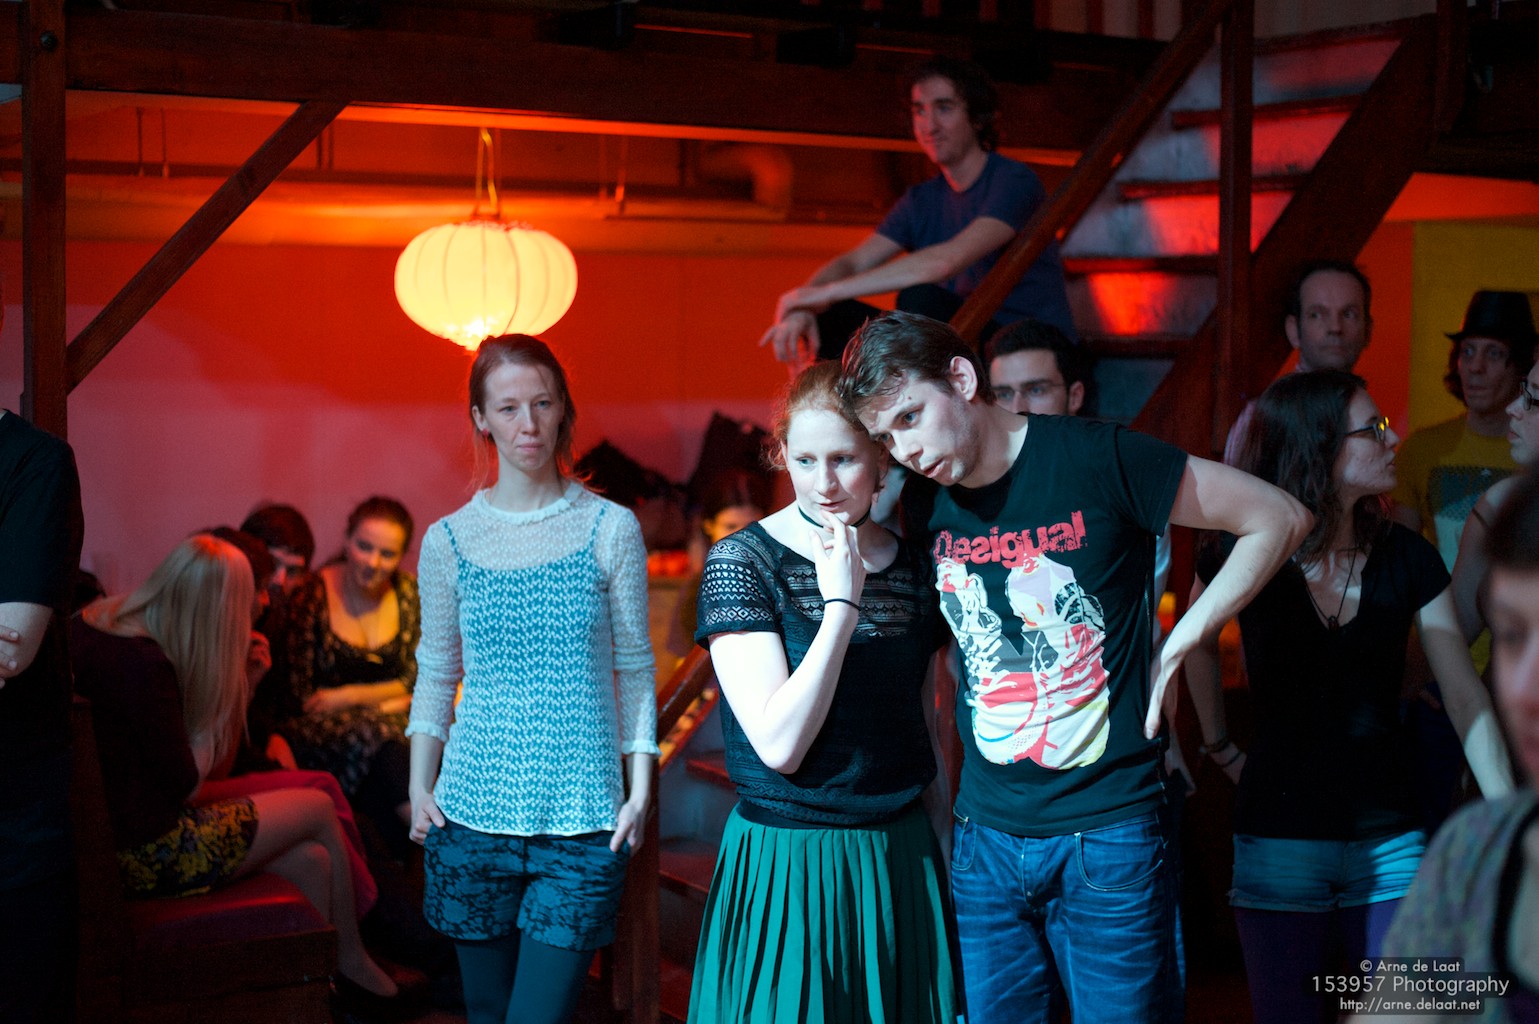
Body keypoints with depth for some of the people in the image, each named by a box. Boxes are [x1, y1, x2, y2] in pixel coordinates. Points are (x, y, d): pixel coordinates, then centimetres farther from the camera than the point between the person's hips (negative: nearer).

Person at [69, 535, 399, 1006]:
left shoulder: (92, 620, 4)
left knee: (311, 861, 10)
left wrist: (236, 678, 6)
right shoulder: (145, 664, -26)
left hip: (112, 824, 9)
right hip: (148, 853, -9)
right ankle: (352, 963, 27)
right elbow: (185, 785, -17)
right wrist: (221, 687, -6)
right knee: (319, 808, 8)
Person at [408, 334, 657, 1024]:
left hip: (582, 821, -2)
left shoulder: (611, 529, 0)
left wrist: (640, 791, -1)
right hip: (473, 812, 2)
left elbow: (634, 669, 4)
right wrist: (420, 787, 3)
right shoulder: (449, 541, 4)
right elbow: (435, 675, 12)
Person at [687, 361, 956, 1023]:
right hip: (786, 862, -4)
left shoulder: (916, 568, 4)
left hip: (900, 858, 4)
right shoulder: (741, 563, -10)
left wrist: (950, 854, 14)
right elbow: (779, 745, -19)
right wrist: (841, 604, -21)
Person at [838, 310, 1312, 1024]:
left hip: (1108, 831, -4)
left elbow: (1280, 519, -5)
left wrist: (1173, 649, -8)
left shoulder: (1097, 459, -10)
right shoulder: (923, 510, 5)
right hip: (985, 837, 4)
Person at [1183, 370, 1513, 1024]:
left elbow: (1466, 697, -1)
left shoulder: (1406, 558, -2)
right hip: (1278, 844, -2)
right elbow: (1197, 647, 13)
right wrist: (1220, 748, 10)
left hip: (1389, 841, 2)